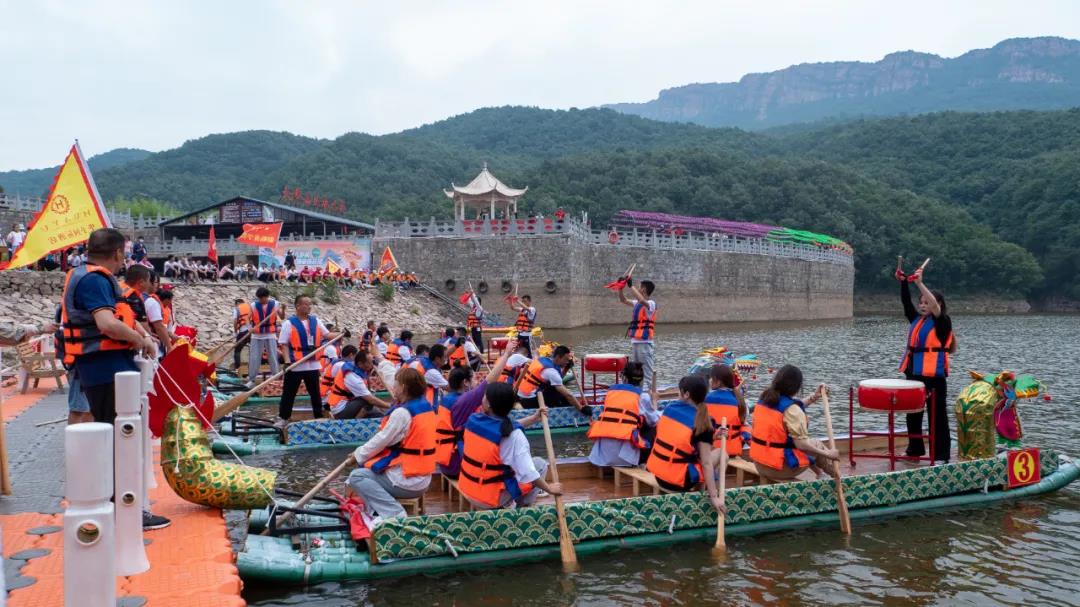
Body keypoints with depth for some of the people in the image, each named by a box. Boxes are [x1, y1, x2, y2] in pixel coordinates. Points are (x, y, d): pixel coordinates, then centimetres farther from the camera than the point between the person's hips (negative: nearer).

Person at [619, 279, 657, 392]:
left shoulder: (651, 304, -10)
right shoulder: (637, 303, 13)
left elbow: (642, 300, -31)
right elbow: (623, 300, 20)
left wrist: (631, 286, -27)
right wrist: (621, 287, 6)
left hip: (645, 342, -9)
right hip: (635, 341, 9)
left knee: (646, 370, -6)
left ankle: (645, 391, -6)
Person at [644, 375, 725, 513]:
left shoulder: (669, 409, 0)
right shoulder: (703, 423, -14)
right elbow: (706, 463, -17)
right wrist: (713, 497, -15)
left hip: (658, 474, 5)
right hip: (678, 482, -5)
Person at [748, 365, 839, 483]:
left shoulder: (764, 399, 2)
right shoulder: (791, 409, -20)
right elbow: (802, 444, -23)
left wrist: (813, 398, 21)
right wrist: (828, 454, -12)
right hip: (780, 467, -7)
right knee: (817, 444, 15)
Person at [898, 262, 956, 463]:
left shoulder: (943, 322, -7)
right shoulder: (916, 319, 11)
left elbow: (935, 306, -24)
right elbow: (906, 302, 4)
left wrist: (920, 283, -30)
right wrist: (903, 282, -10)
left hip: (934, 375, -8)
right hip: (914, 373, 8)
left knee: (937, 416, -2)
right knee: (912, 413, 15)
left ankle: (941, 455, 4)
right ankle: (915, 449, 28)